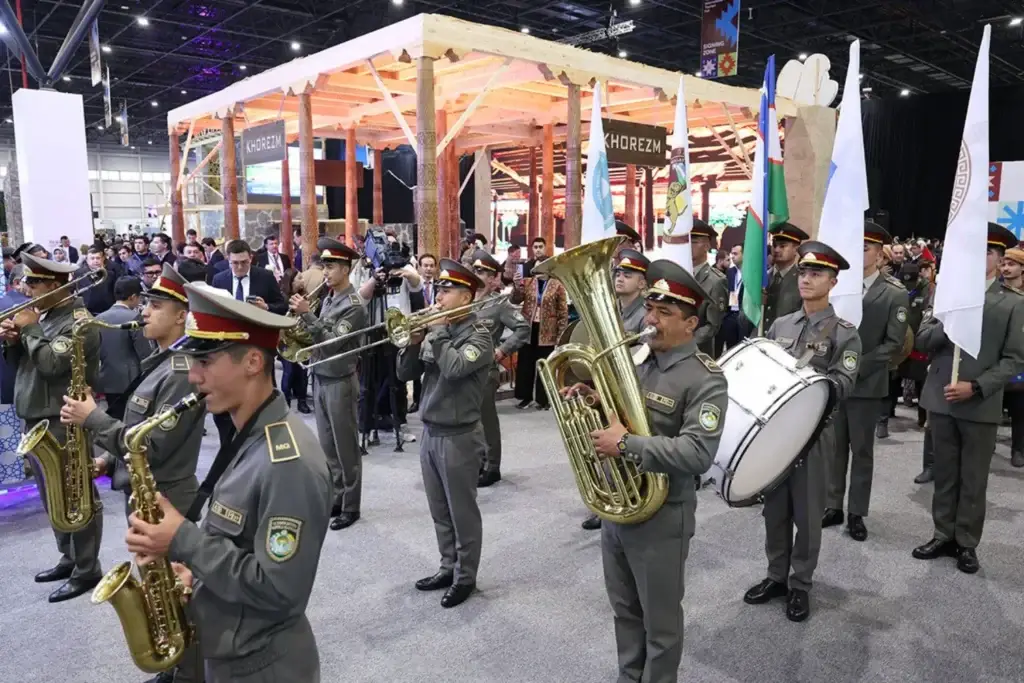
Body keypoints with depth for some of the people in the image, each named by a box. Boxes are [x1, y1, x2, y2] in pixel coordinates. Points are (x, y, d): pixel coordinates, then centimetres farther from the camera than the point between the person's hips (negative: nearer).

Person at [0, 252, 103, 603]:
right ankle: (69, 558, 32)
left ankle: (87, 570, 9)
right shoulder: (43, 315, 13)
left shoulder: (77, 320, -15)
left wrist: (30, 330, -13)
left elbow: (51, 364, -26)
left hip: (63, 423, -10)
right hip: (36, 419, 10)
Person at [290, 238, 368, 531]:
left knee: (346, 448, 3)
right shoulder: (327, 298, 9)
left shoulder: (354, 305, -15)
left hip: (340, 383, -8)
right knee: (328, 447, 15)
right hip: (320, 379, 8)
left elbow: (333, 342, -23)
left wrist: (306, 314, -26)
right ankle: (335, 499, 27)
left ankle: (350, 507, 14)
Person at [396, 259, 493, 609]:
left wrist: (436, 330, -17)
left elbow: (455, 367, -30)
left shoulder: (479, 334, -11)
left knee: (462, 512, 6)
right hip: (429, 432, 7)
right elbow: (404, 373, 7)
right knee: (440, 512, 18)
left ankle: (465, 577, 20)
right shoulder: (438, 329, 8)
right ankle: (448, 567, 33)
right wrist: (415, 340, -10)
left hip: (459, 436, -7)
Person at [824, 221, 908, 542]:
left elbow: (894, 343, -7)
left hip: (867, 383, -2)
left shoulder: (895, 294, -3)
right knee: (834, 447, 10)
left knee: (861, 450, 7)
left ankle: (856, 513, 18)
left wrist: (859, 366, -15)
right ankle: (833, 506, 21)